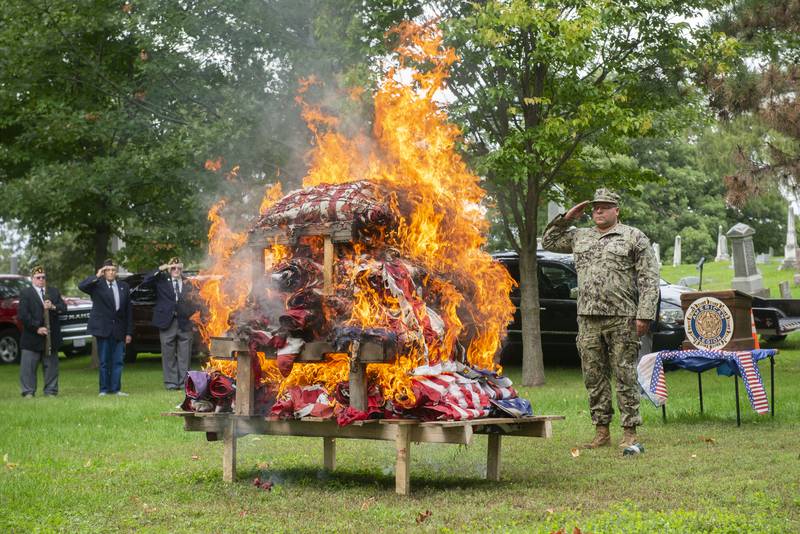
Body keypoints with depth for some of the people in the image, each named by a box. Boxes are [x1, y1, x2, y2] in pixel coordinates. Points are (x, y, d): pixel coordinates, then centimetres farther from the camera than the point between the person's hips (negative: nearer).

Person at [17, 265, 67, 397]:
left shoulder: (54, 292, 14)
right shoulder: (25, 293, 0)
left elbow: (64, 308, 7)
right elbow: (22, 315, -9)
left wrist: (53, 307, -14)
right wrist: (36, 328, -15)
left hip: (51, 336, 4)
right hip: (32, 337, -4)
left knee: (51, 365, 7)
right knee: (28, 366, -3)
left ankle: (51, 391, 13)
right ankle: (28, 392, 2)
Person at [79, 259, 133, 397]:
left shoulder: (124, 287, 11)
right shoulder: (97, 285, 1)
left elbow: (129, 311, 11)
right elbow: (81, 286, -18)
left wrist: (129, 332, 7)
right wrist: (96, 276, -20)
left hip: (118, 330, 3)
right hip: (103, 329, -3)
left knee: (118, 361, 2)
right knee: (104, 362, 1)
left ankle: (115, 389, 7)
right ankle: (104, 389, 7)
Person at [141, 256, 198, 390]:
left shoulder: (187, 283, 10)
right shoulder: (162, 280, 5)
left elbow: (193, 304, 13)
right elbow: (145, 282, -8)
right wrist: (159, 270, -12)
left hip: (184, 323, 1)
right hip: (167, 323, -1)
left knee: (184, 355, 3)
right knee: (169, 355, 3)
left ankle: (184, 382, 8)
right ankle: (171, 382, 8)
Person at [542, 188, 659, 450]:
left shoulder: (634, 238, 2)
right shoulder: (579, 237, 16)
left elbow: (649, 279, -3)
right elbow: (548, 242, 26)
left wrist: (644, 315, -12)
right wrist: (566, 219, 13)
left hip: (622, 320, -5)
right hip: (588, 320, 5)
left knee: (625, 377, -2)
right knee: (594, 378, 7)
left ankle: (630, 433, 2)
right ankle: (601, 431, 14)